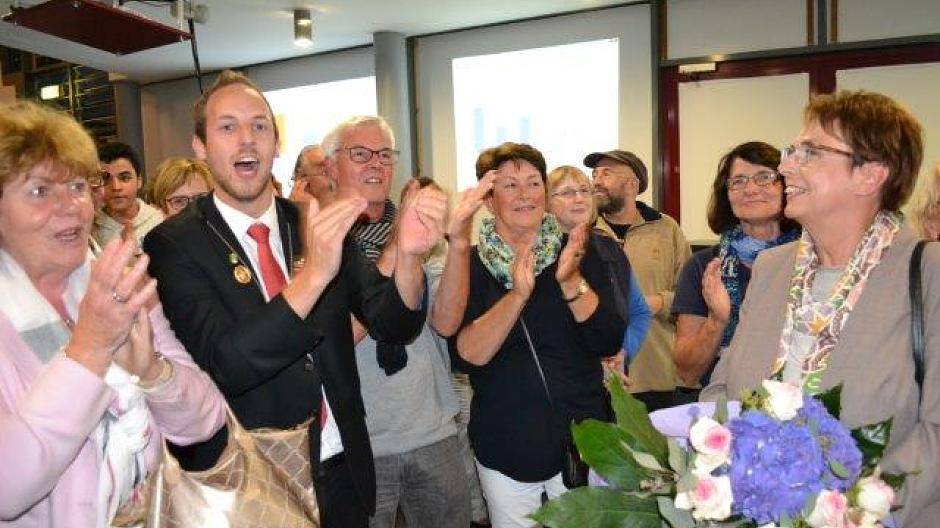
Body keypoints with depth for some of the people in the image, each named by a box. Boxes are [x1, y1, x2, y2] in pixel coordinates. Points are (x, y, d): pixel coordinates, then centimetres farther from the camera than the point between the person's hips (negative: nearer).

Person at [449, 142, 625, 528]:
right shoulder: (470, 265, -4)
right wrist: (516, 295, -28)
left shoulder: (577, 251, -2)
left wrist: (571, 282, -22)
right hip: (505, 449, 0)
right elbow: (466, 355, -16)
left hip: (581, 439, 1)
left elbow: (609, 343, -9)